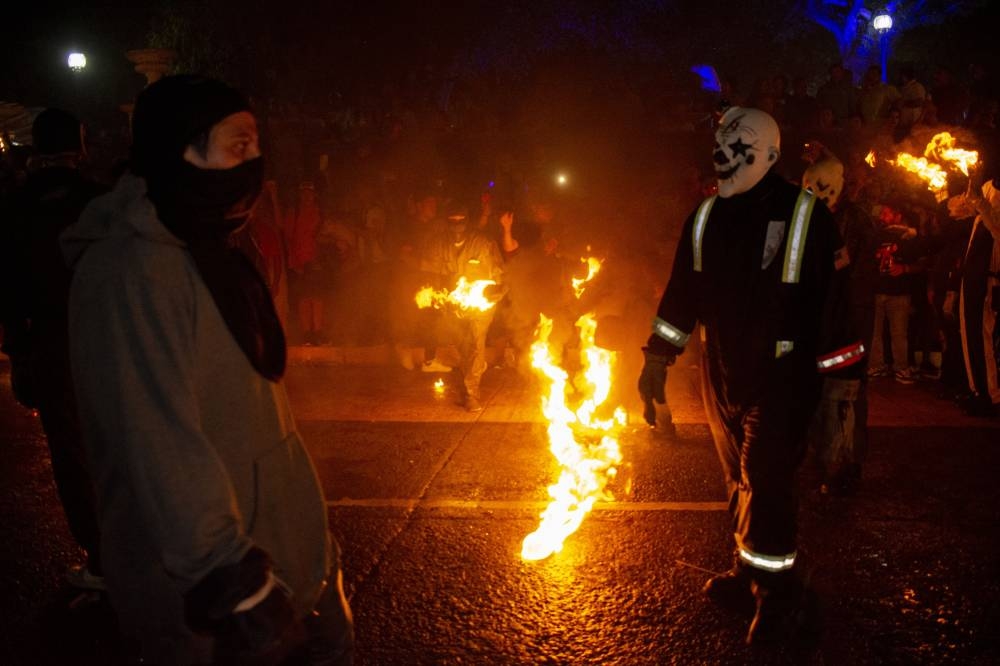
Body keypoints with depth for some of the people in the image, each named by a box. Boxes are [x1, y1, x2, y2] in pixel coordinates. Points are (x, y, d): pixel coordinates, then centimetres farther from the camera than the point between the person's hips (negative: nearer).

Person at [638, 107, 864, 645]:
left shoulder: (804, 215, -8)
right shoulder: (707, 217, 6)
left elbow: (832, 295, -8)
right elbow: (681, 292, 11)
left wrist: (840, 376, -9)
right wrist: (656, 362, 11)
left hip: (781, 379, -5)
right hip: (722, 375, 5)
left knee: (765, 484, -7)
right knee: (740, 481, 15)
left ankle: (780, 599, 8)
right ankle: (749, 576, 32)